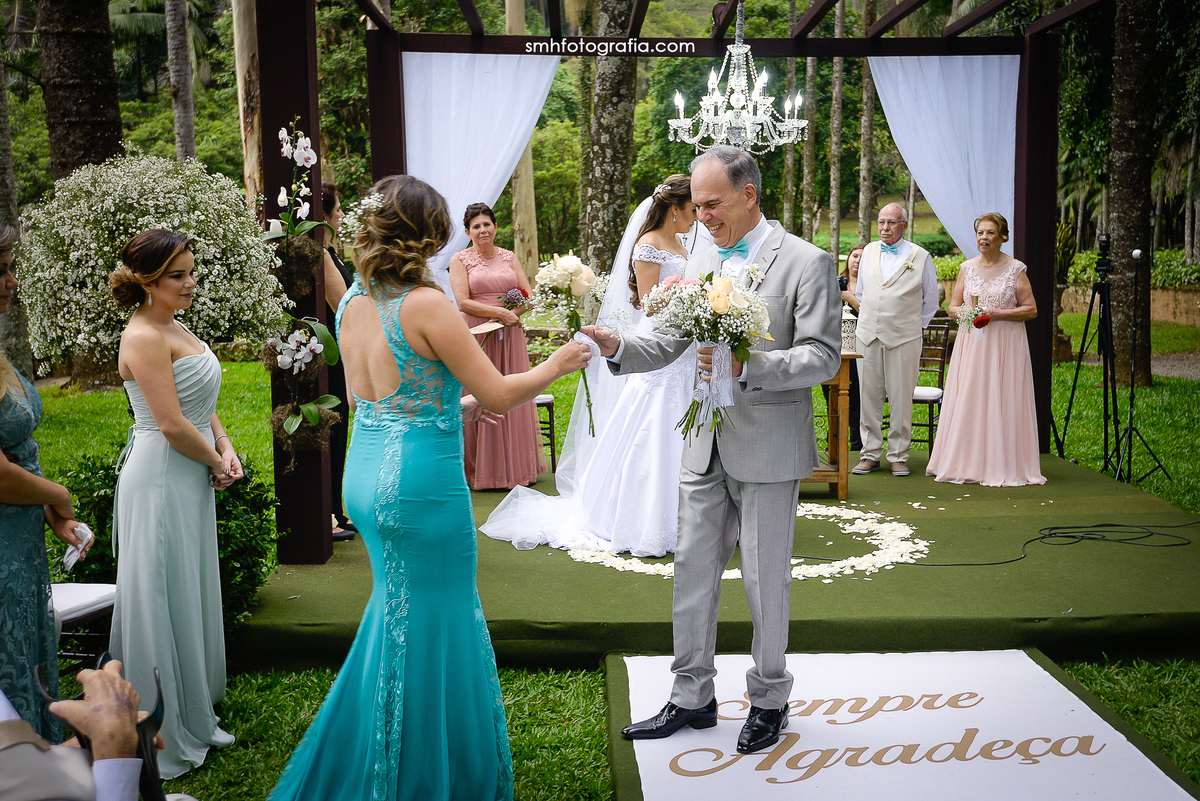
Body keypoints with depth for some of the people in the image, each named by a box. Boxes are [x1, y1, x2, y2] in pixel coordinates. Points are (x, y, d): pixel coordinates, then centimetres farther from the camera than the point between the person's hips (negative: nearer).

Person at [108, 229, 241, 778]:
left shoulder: (173, 328, 11)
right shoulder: (144, 337, -18)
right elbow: (173, 425, -23)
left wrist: (224, 446, 2)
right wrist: (217, 465, -8)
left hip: (189, 480, 10)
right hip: (161, 480, -10)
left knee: (191, 597, 17)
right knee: (165, 600, 2)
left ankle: (191, 720, 33)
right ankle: (165, 738, 17)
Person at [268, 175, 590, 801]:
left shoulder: (352, 303, 6)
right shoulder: (427, 304, -17)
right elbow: (498, 395, -13)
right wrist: (555, 366, 4)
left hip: (366, 474, 8)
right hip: (421, 484, -8)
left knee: (397, 616, 24)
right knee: (433, 628, 7)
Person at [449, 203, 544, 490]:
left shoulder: (509, 257, 13)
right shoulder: (460, 260, 1)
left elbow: (529, 296, 9)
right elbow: (463, 302, -10)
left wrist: (514, 312, -10)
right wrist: (500, 312, -15)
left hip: (509, 337, 4)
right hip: (476, 337, -3)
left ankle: (517, 465, 16)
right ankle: (483, 470, 6)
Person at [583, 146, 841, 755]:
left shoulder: (806, 263, -8)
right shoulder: (699, 264, 10)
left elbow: (824, 357, -13)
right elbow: (668, 344, 11)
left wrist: (747, 366, -26)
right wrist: (617, 347, -9)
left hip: (769, 448, -5)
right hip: (705, 446, 6)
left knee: (765, 579, 7)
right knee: (692, 573, 11)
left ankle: (768, 699, 27)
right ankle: (692, 698, 26)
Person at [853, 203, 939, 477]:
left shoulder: (920, 256, 2)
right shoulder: (869, 251, 12)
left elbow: (931, 300, 10)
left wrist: (916, 326, 6)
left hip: (903, 338, -3)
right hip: (868, 335, 3)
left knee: (901, 399, -1)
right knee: (868, 396, 3)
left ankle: (898, 456, 9)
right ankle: (870, 454, 12)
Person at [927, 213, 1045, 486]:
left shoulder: (1015, 269, 0)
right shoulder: (967, 268, 10)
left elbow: (1031, 309, -2)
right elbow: (952, 307, 13)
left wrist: (997, 313, -14)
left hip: (1005, 344, -3)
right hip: (971, 343, 3)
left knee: (1002, 402, -4)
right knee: (967, 401, 1)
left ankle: (1002, 466, 2)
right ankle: (967, 464, 8)